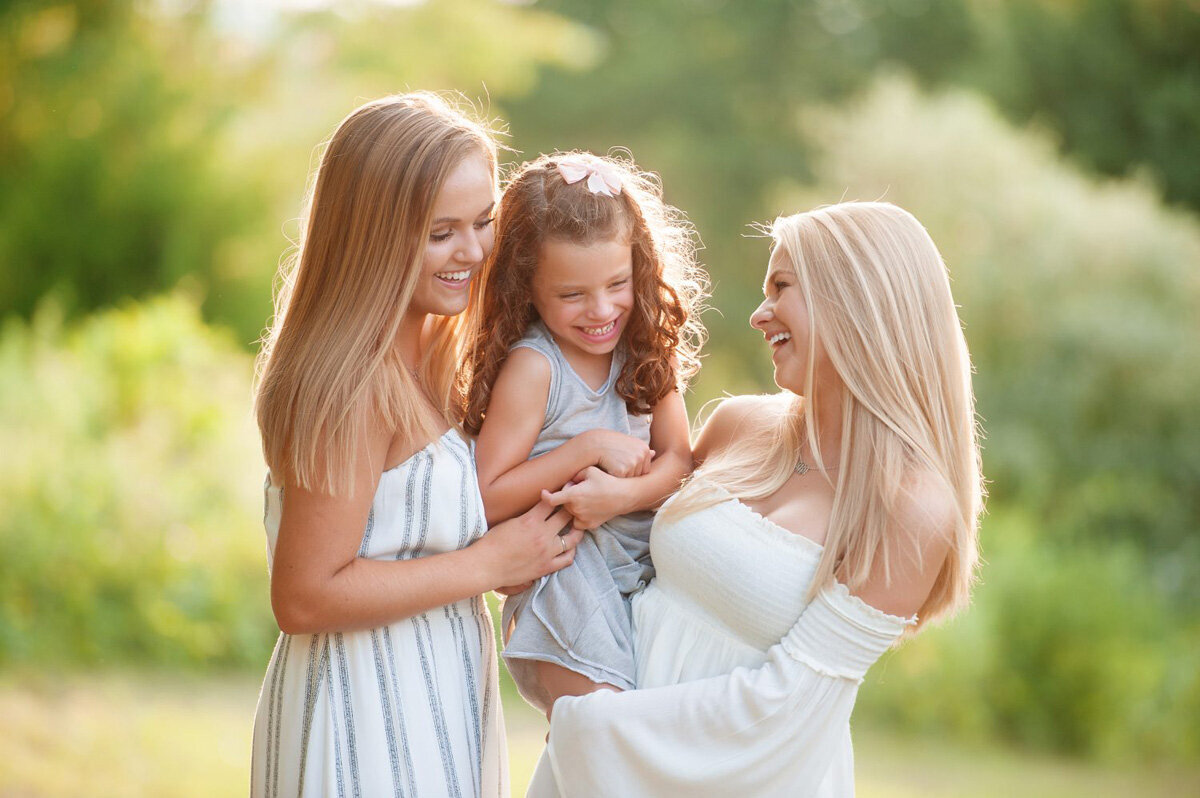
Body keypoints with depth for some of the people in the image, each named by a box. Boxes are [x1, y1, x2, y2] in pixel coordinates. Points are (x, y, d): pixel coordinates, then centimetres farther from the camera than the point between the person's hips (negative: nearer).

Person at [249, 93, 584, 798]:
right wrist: (490, 564, -17)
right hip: (370, 726, -10)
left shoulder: (423, 354, 8)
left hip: (434, 703, 10)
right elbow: (305, 599, -23)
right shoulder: (354, 383, -23)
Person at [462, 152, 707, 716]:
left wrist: (624, 494, -19)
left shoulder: (647, 347, 4)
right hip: (566, 588, -5)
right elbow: (486, 499, -16)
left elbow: (677, 458, 1)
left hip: (649, 564, 5)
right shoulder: (532, 367, -13)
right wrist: (589, 448, -20)